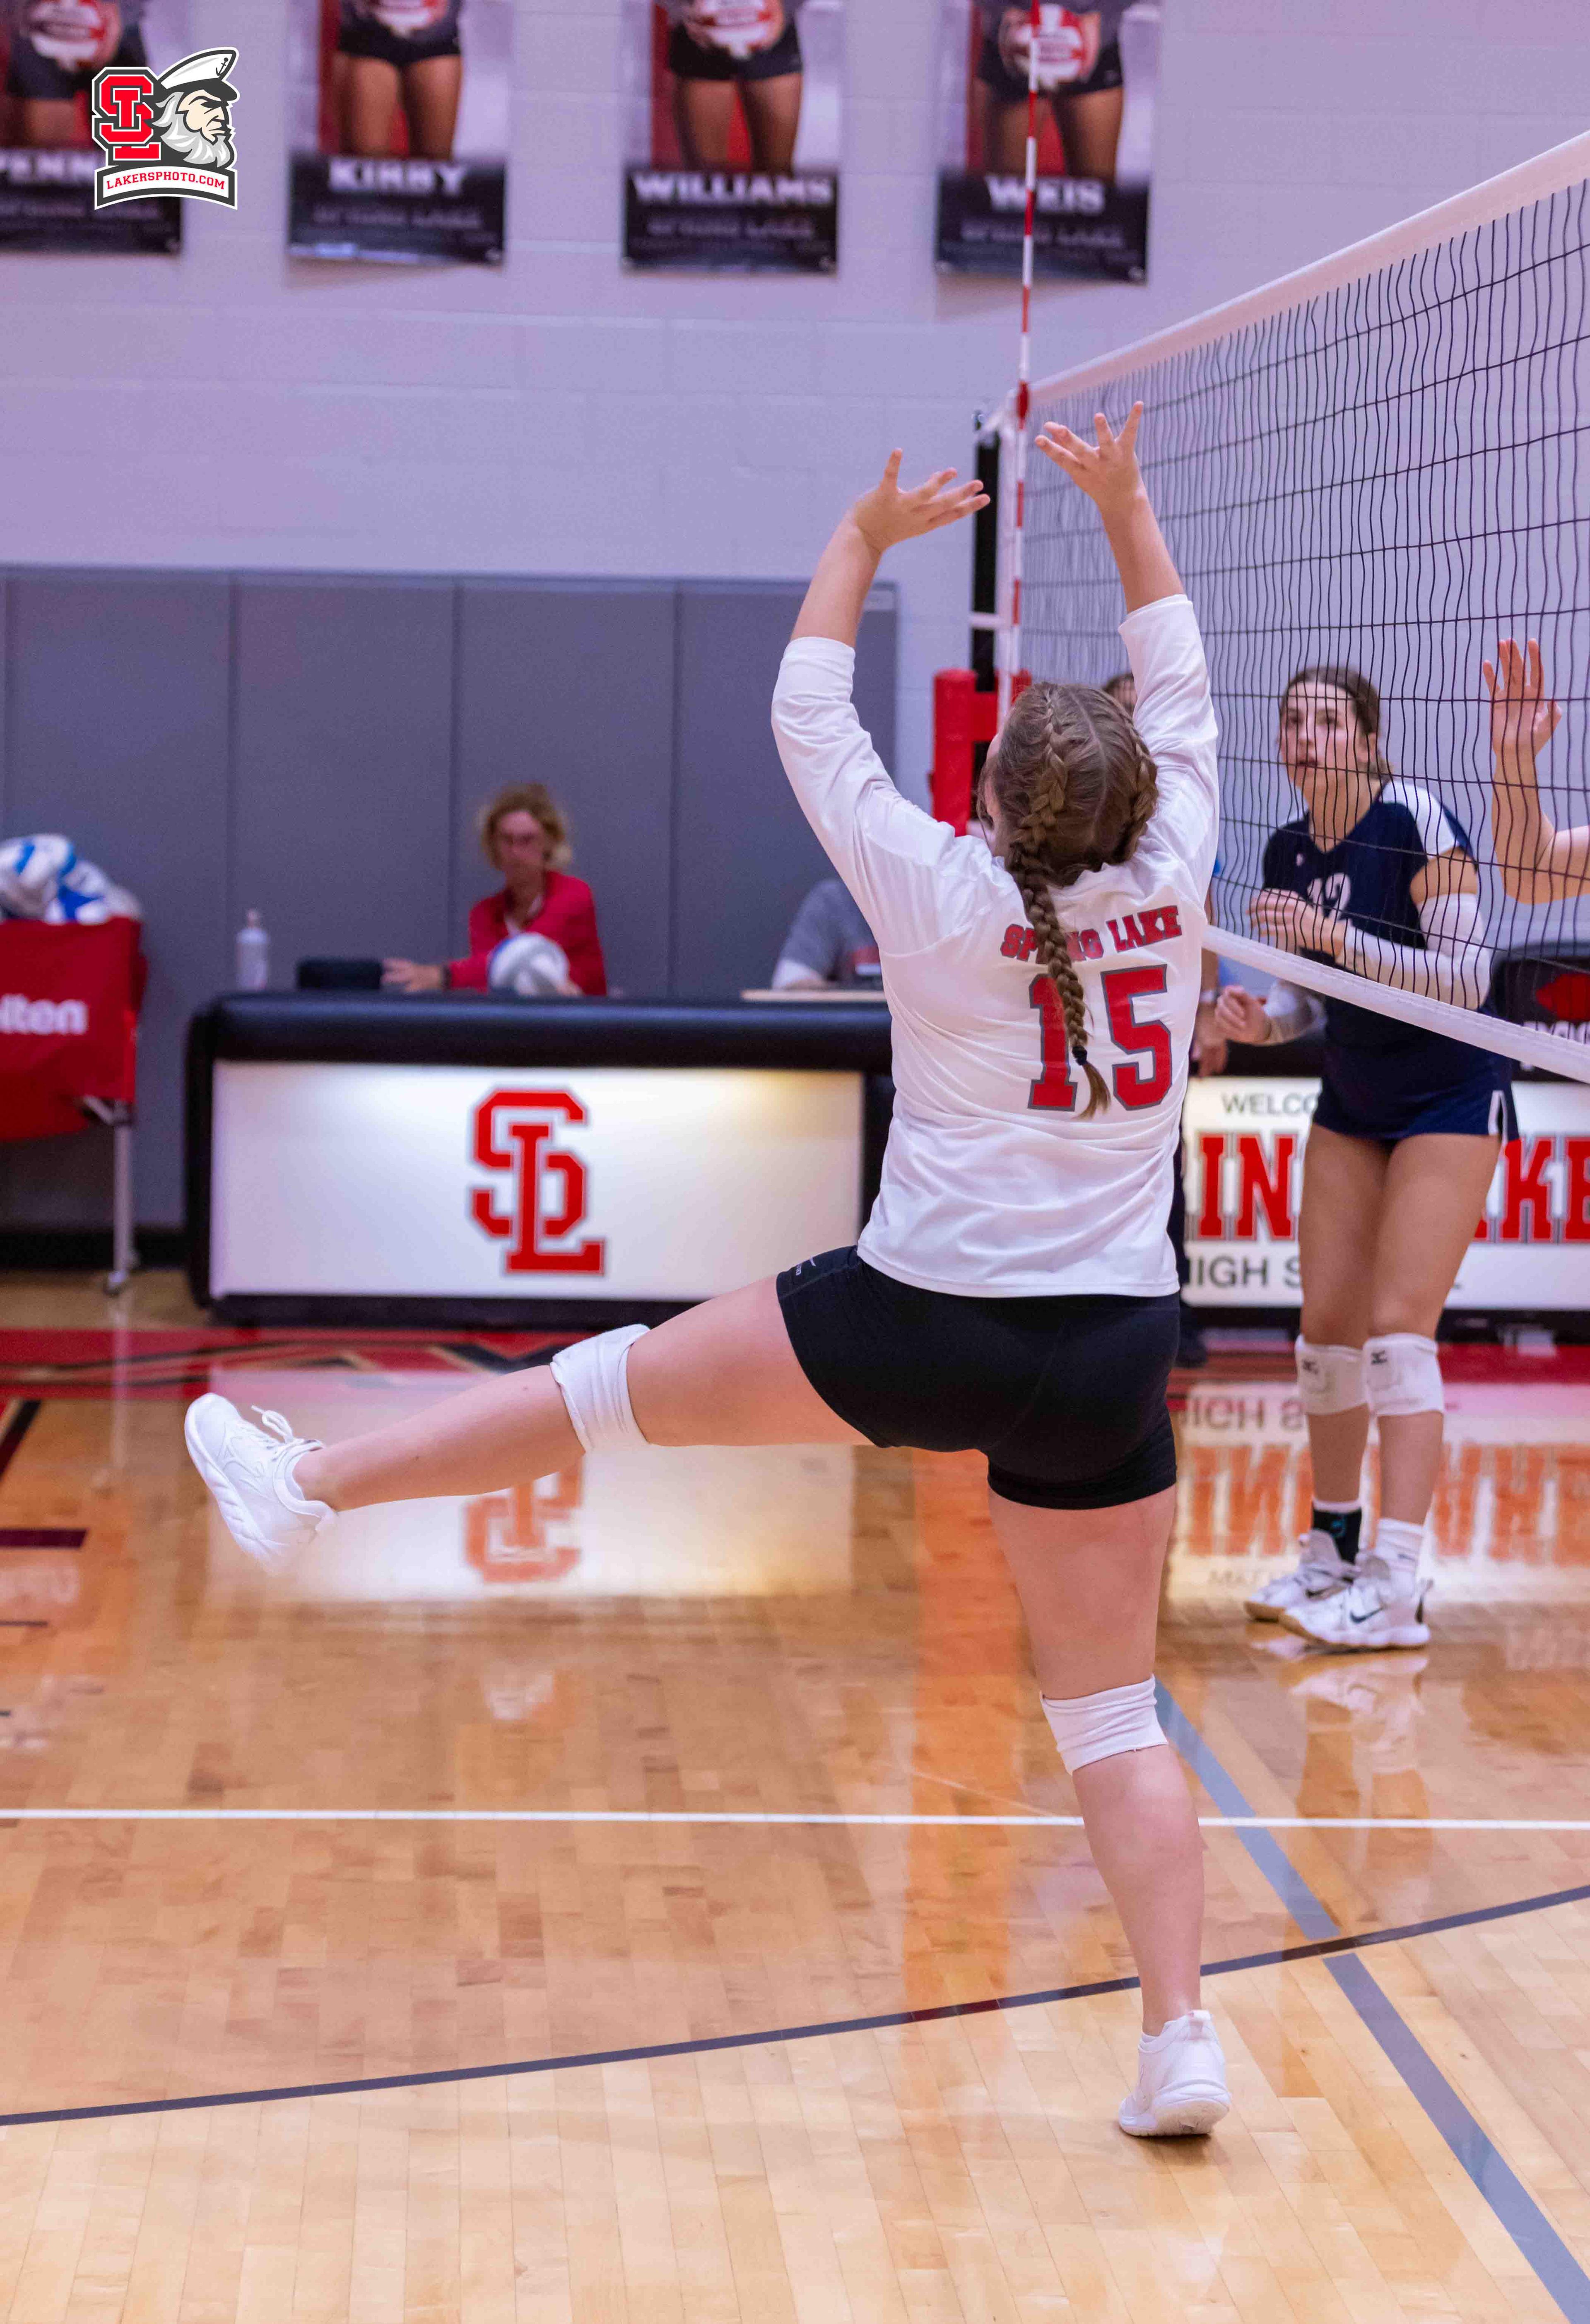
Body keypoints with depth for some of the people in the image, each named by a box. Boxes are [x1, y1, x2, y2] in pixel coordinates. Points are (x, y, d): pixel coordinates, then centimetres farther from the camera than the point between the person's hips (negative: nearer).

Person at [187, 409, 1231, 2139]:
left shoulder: (943, 899, -7)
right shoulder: (1170, 888, 0)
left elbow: (809, 722, 6)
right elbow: (1182, 701, 18)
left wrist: (865, 539, 17)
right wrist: (1126, 507, 24)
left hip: (924, 1326, -3)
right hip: (1113, 1355, 3)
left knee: (630, 1380, 14)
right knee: (1112, 1709, 7)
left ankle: (311, 1486, 26)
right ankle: (1179, 2041, 1)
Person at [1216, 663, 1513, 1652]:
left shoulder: (1418, 820, -18)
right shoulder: (1288, 852, 1)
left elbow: (1468, 976, -23)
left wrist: (1337, 938, -29)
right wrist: (1262, 1019, -11)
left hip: (1450, 1098, -7)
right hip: (1353, 1104, 7)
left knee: (1397, 1328, -13)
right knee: (1327, 1328, 4)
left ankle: (1397, 1587, -13)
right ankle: (1334, 1552, 18)